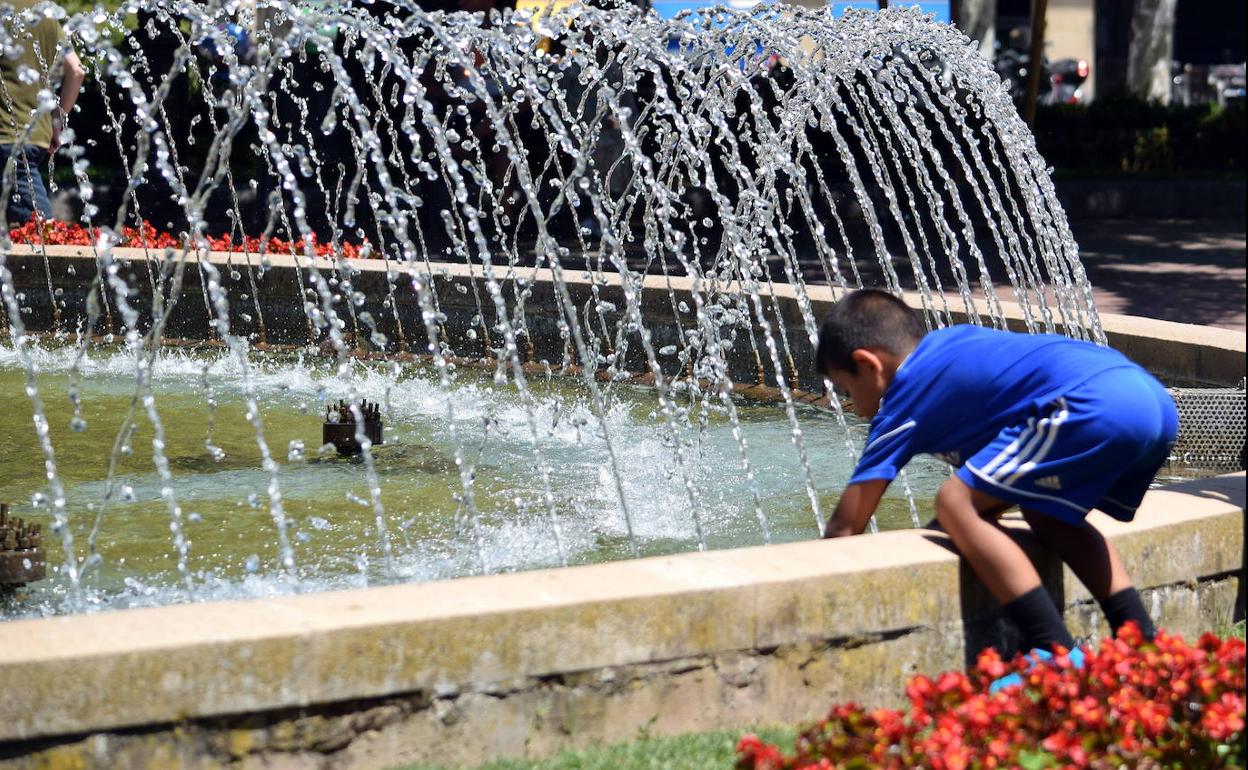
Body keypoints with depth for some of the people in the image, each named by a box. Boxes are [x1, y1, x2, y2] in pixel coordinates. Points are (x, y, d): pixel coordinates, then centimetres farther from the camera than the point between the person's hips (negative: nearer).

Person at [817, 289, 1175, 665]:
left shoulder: (904, 402, 11)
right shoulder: (954, 340, 32)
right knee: (1043, 511, 27)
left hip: (1094, 408, -9)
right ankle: (1144, 643, 19)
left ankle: (1057, 653, -10)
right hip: (1157, 400, 9)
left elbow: (844, 528, 14)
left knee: (955, 504, -2)